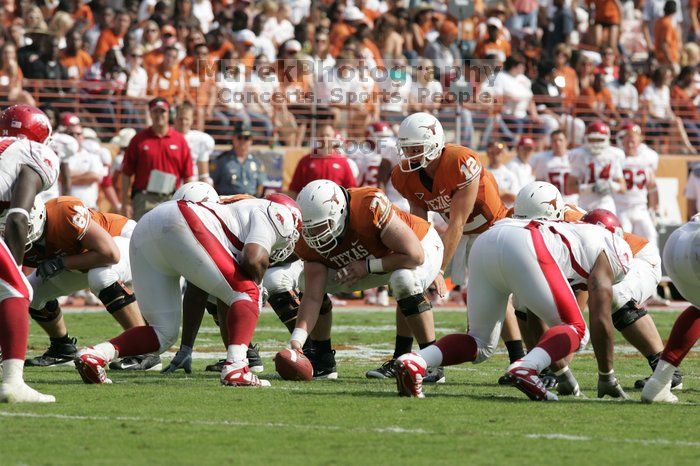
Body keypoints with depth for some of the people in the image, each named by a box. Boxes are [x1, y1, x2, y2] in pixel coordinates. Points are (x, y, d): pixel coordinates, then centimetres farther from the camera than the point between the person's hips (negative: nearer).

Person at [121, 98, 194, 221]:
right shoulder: (139, 140, 3)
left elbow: (188, 176, 7)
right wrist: (125, 204, -6)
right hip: (144, 200, -2)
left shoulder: (180, 140, 8)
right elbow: (126, 174, 1)